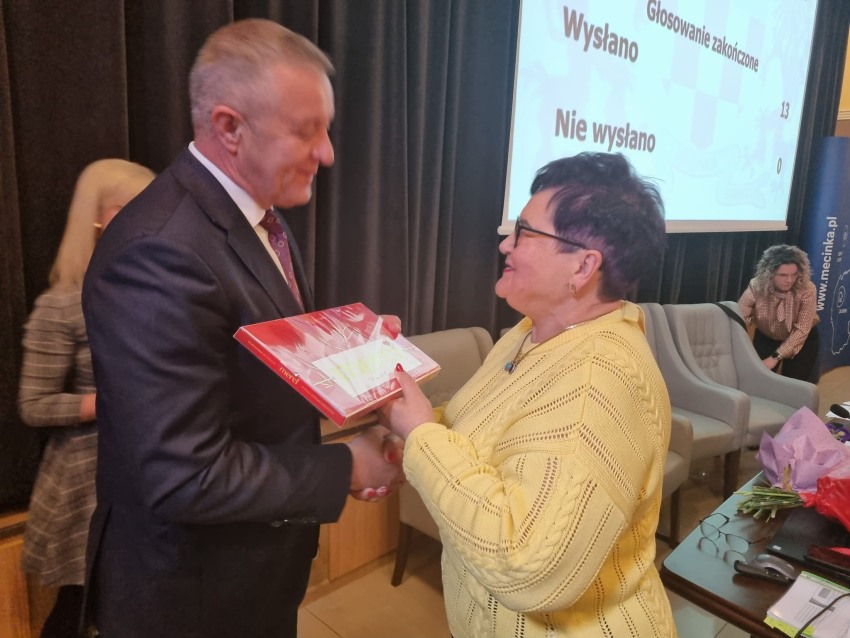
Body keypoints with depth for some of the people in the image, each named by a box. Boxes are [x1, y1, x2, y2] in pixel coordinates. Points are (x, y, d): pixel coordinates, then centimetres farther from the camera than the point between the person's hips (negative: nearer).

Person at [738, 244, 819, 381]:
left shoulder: (807, 289, -29)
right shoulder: (756, 287, -28)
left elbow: (801, 330, -27)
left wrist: (775, 357, -34)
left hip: (802, 339, -1)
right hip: (766, 337, 1)